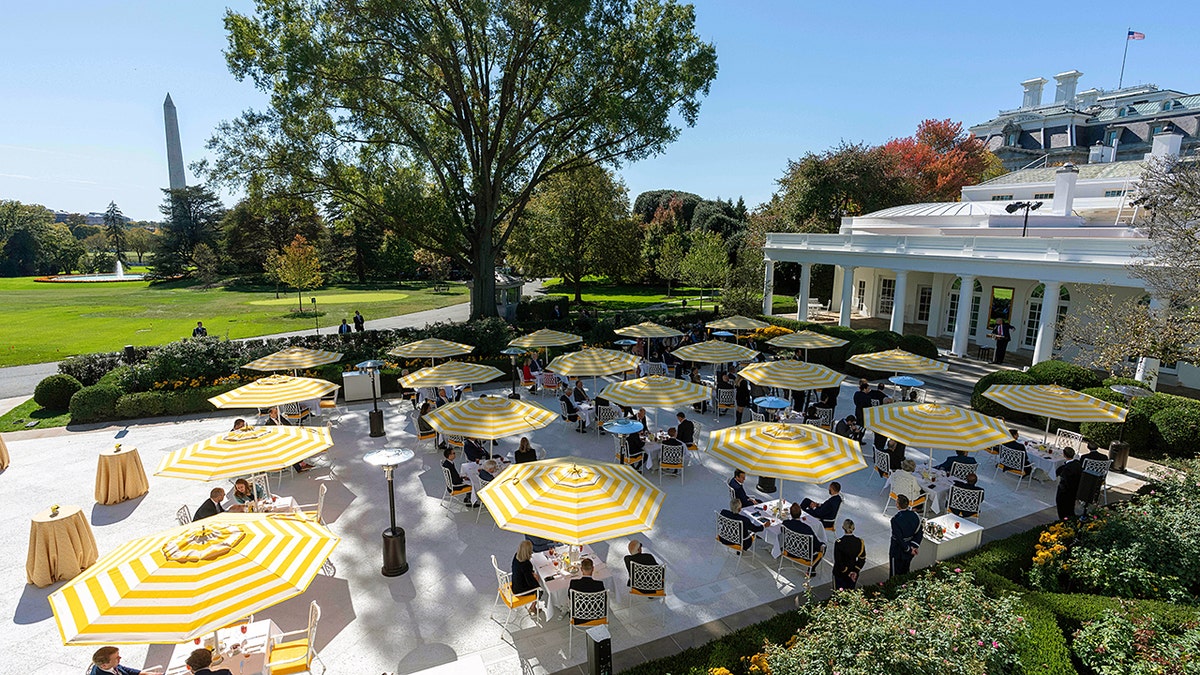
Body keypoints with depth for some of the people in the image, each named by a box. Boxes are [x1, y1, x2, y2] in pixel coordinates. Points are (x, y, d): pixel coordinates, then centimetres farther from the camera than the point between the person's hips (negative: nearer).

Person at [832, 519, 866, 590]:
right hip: (854, 573, 3)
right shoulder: (859, 542, -12)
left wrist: (848, 573, -9)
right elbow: (862, 559, -6)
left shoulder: (838, 542, -21)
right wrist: (855, 571, -5)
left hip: (840, 573, -3)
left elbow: (838, 561, -18)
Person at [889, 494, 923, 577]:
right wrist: (915, 546, -4)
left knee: (895, 574, 13)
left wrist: (909, 549, -12)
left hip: (898, 552, -6)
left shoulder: (895, 519, -29)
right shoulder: (915, 516, -10)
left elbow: (899, 538, -25)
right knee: (905, 572, 26)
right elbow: (919, 533, -3)